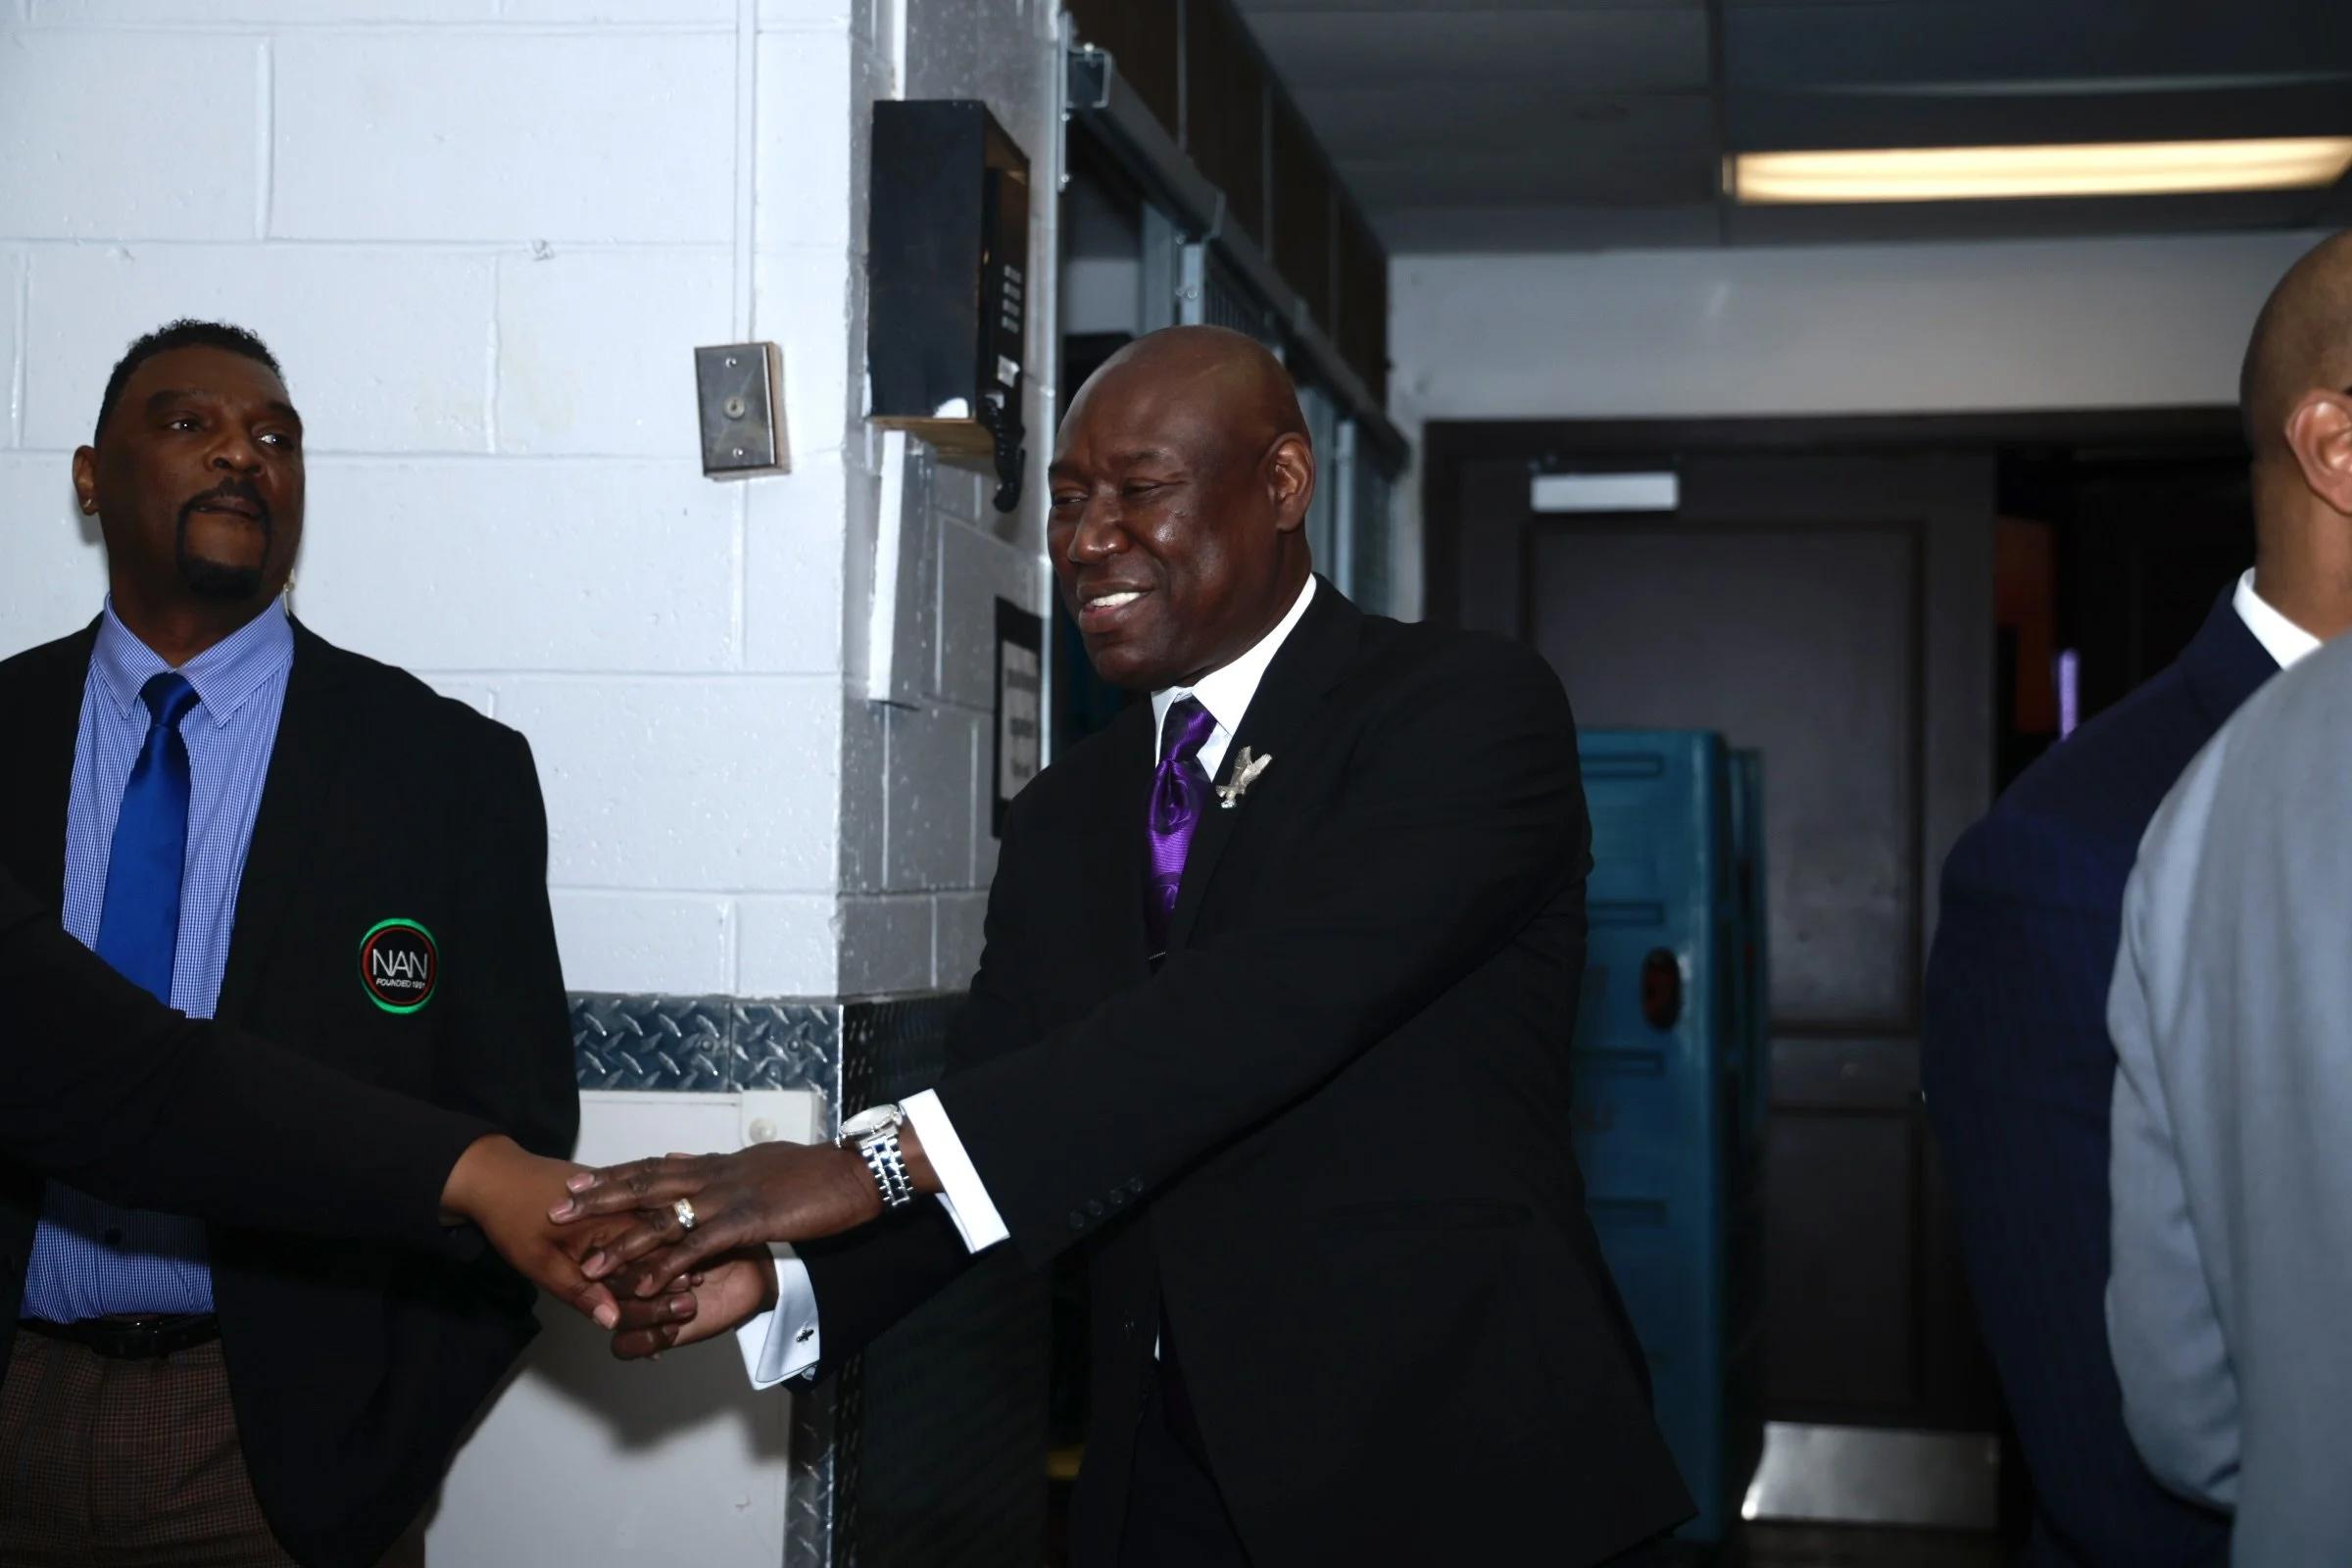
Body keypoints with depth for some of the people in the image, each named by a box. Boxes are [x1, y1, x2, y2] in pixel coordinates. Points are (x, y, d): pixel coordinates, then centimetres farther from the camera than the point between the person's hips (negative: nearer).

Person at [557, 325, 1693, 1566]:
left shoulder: (1472, 710, -10)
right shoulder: (1065, 819, 11)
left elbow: (1284, 995, -25)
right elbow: (990, 1131, 6)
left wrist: (880, 1160, -29)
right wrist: (780, 1275, -14)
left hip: (1450, 1464, -5)